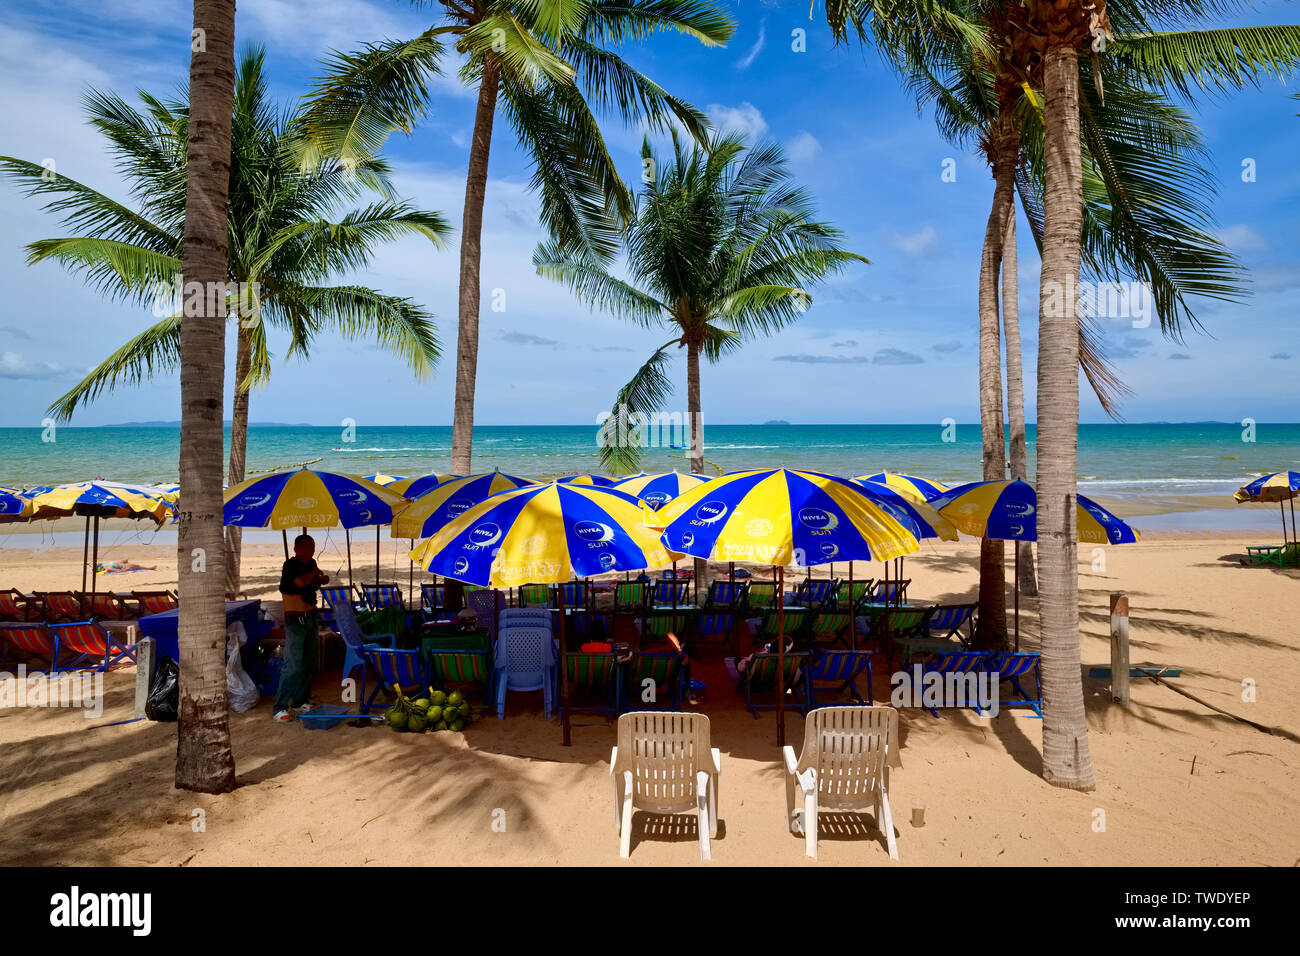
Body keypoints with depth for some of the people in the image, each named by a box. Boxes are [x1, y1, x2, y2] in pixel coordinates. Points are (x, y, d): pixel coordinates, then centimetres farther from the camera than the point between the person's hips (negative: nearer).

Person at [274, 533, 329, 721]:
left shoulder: (311, 564, 10)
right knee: (293, 665, -11)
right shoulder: (290, 566, -13)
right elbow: (299, 582, -32)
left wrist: (321, 580, 6)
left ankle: (300, 702, 20)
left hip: (311, 617, 8)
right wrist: (316, 572, -15)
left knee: (309, 663, 10)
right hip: (295, 620, -8)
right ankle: (280, 707, -6)